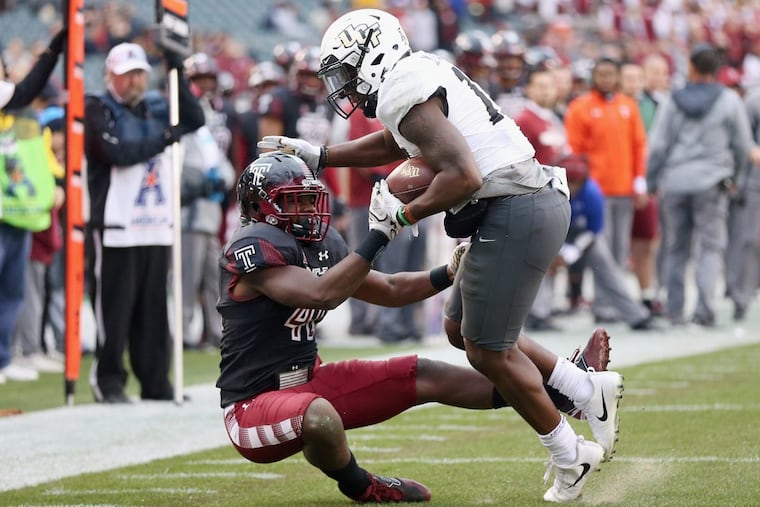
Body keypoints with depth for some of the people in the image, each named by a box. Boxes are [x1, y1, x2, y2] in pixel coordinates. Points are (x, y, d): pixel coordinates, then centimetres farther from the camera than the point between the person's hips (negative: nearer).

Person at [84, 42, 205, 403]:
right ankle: (108, 382, 2)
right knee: (115, 307, -5)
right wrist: (166, 136, -9)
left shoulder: (158, 107, 17)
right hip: (115, 226, -6)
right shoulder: (97, 110, -2)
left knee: (154, 308, 7)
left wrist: (176, 71, -3)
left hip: (157, 225, 6)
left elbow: (194, 120, 3)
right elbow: (119, 152, -17)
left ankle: (156, 383, 12)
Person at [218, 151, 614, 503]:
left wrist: (449, 274, 1)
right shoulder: (254, 247, -19)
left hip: (310, 383, 9)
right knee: (320, 417, -41)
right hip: (255, 404, -9)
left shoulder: (322, 244, 9)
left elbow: (390, 291, 17)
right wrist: (378, 236, -32)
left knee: (424, 377, 3)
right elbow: (321, 294, -32)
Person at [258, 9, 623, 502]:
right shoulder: (423, 72, 17)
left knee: (489, 353, 1)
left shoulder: (404, 92, -13)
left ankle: (570, 457, 11)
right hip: (541, 200, 10)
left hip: (513, 215, -10)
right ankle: (589, 390, 20)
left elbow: (464, 176, -22)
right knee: (467, 330, 20)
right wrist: (317, 156, 36)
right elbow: (392, 145, 36)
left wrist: (404, 215, -9)